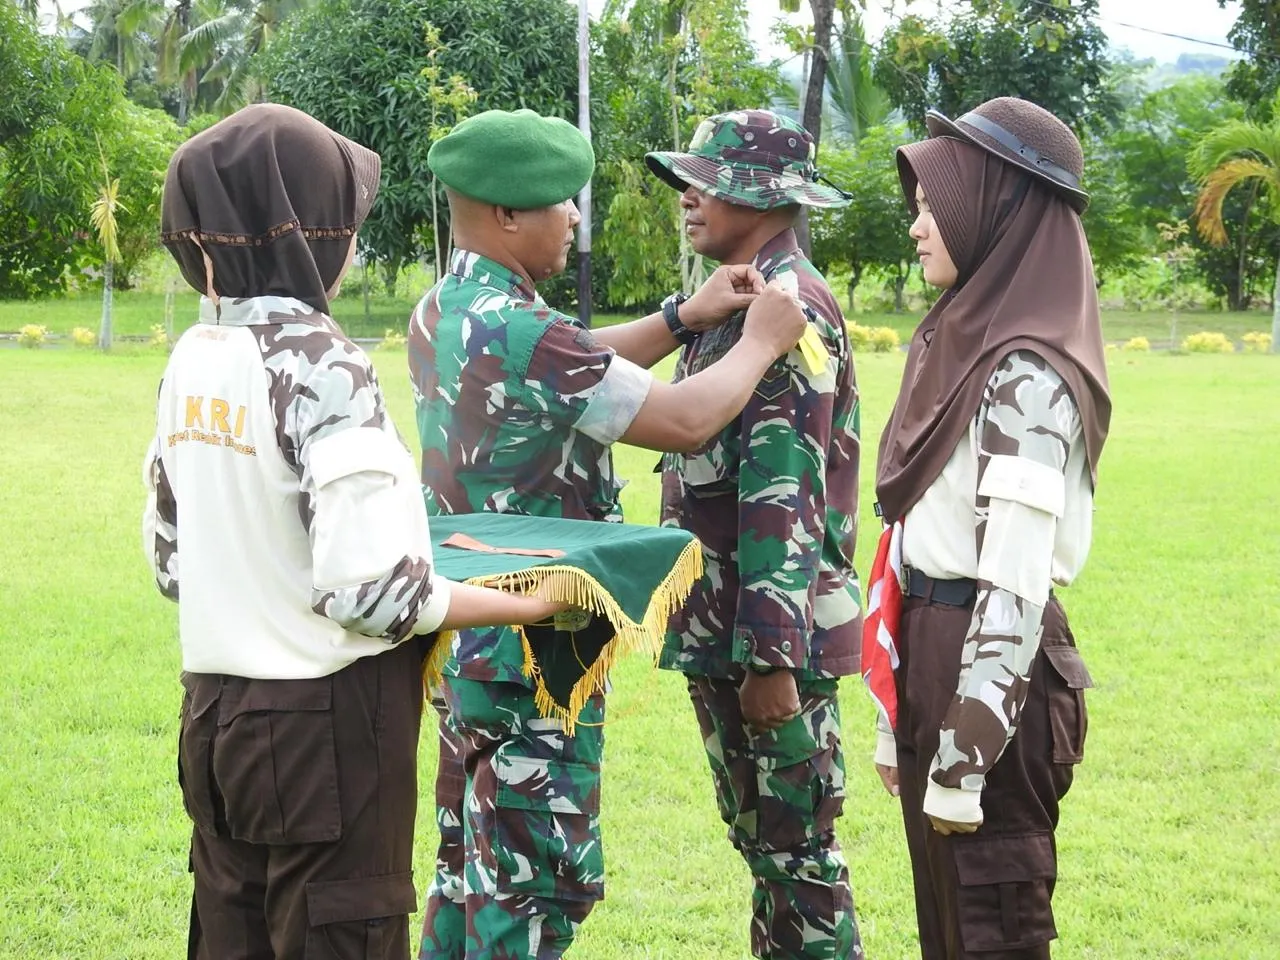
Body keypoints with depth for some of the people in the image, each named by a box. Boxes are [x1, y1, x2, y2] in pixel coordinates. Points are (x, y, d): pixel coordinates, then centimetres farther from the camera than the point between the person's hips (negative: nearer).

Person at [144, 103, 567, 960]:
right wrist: (531, 603, -11)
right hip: (323, 723, -7)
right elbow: (369, 593, -22)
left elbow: (170, 554, 11)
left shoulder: (192, 359, 4)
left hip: (215, 711, 7)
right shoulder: (322, 368, -18)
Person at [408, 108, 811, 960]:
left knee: (474, 865, 18)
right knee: (537, 881, -2)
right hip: (535, 653, -10)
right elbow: (685, 421, -19)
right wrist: (759, 344, -2)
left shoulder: (441, 315, 6)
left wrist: (685, 320, 12)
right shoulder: (518, 332, -24)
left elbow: (575, 371, 20)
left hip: (466, 632, 10)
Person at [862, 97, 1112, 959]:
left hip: (990, 675, -9)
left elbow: (1014, 583, -21)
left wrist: (964, 755, -21)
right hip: (936, 656, 9)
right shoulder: (963, 339, 12)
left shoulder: (1026, 373, -17)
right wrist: (903, 718, 17)